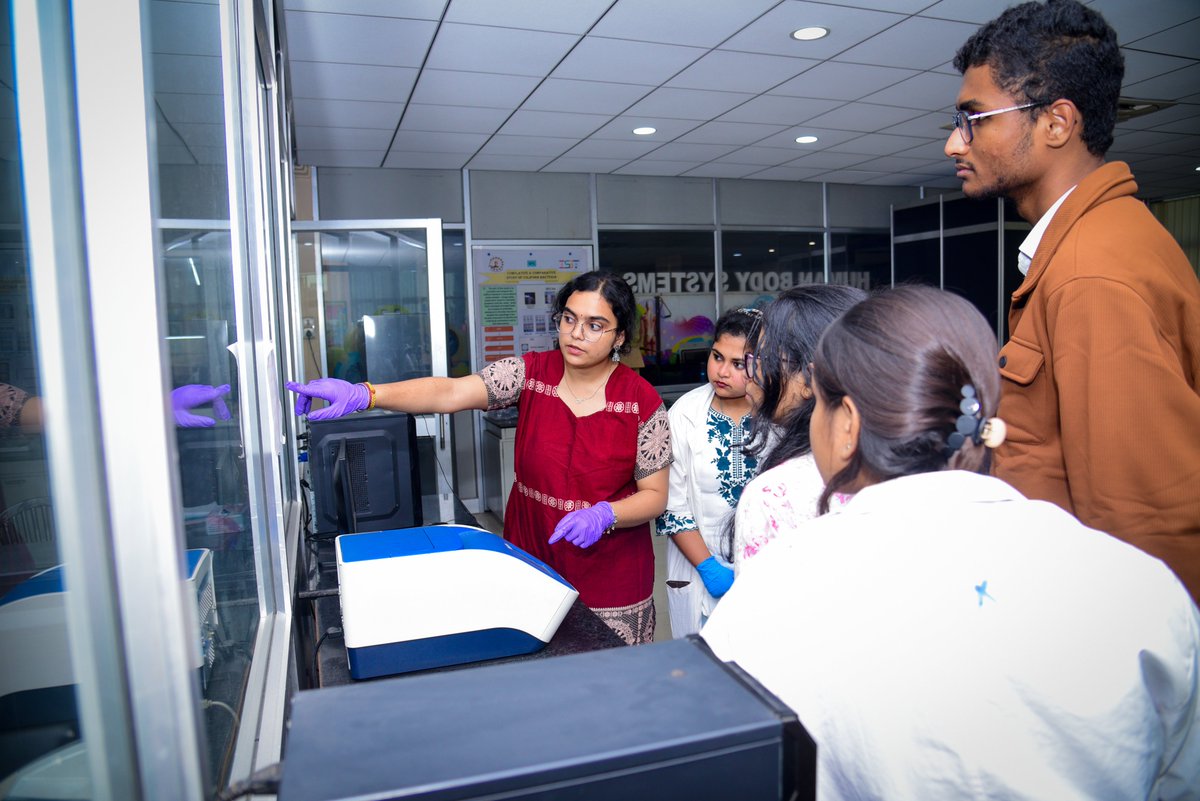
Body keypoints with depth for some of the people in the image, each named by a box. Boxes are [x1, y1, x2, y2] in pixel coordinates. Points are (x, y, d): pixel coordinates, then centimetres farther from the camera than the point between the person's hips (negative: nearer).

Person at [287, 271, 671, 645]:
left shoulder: (642, 402, -11)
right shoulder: (530, 373, -8)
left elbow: (655, 497, -7)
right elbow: (449, 393, -23)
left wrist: (604, 515, -27)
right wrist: (364, 394, -38)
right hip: (530, 562, 2)